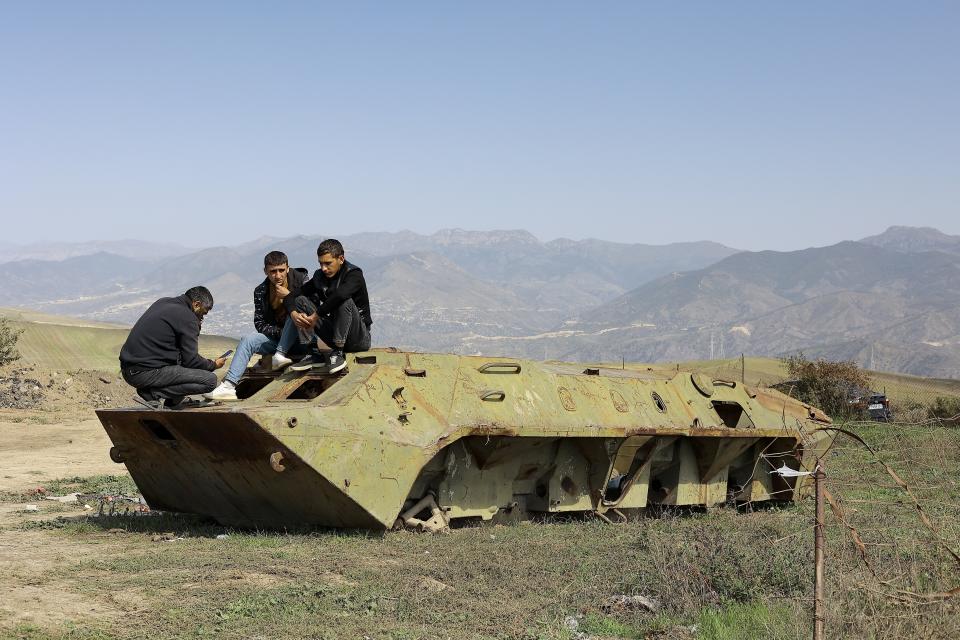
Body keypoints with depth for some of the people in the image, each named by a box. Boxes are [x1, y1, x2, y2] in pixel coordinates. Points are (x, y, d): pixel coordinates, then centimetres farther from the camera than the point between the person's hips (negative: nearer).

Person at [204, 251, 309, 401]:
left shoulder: (301, 280, -6)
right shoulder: (261, 292, 1)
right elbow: (260, 324, 0)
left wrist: (288, 296, -19)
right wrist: (281, 332, -18)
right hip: (276, 337, 3)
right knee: (248, 339, -18)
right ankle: (229, 386, -26)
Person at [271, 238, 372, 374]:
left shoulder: (354, 274, -13)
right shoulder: (319, 276, 6)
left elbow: (340, 294, -36)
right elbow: (291, 297, 2)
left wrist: (316, 316, -31)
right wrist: (294, 314, -20)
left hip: (360, 338, -6)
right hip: (333, 335, 6)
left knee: (345, 301, -31)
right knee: (301, 300, -5)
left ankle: (337, 353, -29)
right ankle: (316, 355, -17)